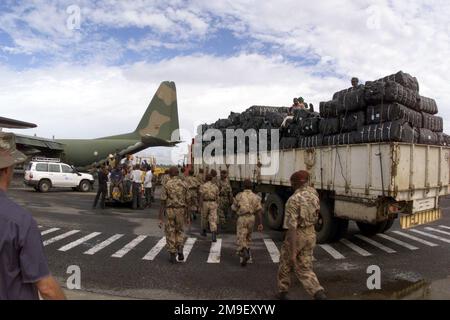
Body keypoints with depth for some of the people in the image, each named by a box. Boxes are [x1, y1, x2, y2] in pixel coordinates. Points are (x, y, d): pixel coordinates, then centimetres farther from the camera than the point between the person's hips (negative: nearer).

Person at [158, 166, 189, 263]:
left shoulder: (166, 185, -7)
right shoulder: (184, 184, -1)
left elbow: (162, 203, -9)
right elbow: (186, 201, 3)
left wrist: (160, 219, -6)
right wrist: (187, 216, 11)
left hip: (170, 211, -2)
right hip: (181, 211, 2)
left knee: (170, 233, 9)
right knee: (180, 231, 20)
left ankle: (172, 256, 11)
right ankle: (180, 252, 8)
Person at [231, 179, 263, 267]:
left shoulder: (239, 195, -7)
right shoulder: (255, 197, 0)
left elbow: (233, 208, 1)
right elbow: (259, 211, -7)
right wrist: (260, 224, -7)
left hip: (242, 218, -4)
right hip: (251, 218, 4)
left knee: (241, 239, -2)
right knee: (248, 236, 24)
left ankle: (244, 254, -25)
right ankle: (246, 252, 35)